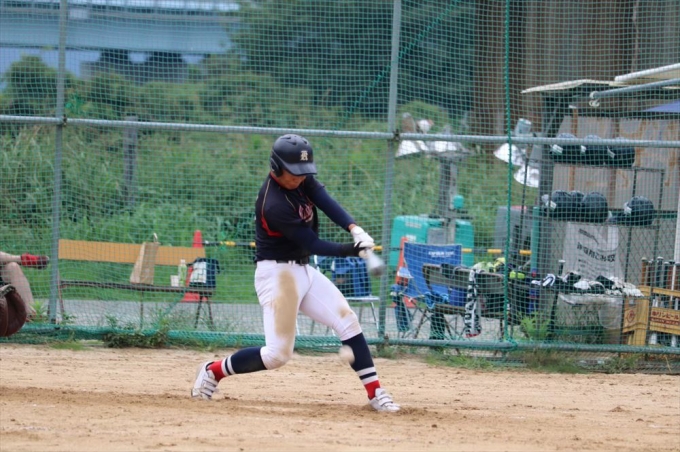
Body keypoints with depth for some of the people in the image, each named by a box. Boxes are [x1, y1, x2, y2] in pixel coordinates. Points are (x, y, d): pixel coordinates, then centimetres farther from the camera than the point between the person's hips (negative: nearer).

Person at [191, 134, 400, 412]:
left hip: (303, 270, 9)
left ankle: (375, 393, 3)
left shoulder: (302, 179, -1)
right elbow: (313, 245, -21)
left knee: (347, 321, 1)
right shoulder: (274, 205, -25)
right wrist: (353, 251, -24)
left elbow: (326, 202, -12)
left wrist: (355, 229, -29)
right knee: (278, 354, -10)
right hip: (277, 272, -9)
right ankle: (212, 371, 9)